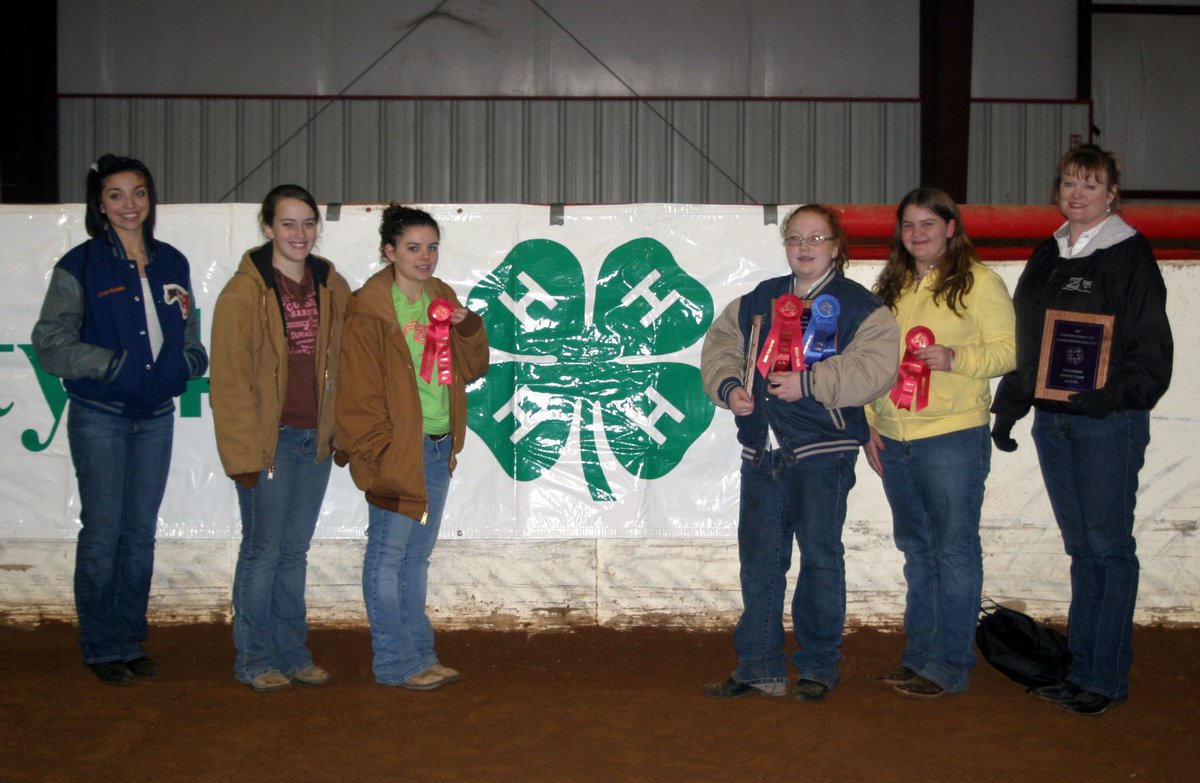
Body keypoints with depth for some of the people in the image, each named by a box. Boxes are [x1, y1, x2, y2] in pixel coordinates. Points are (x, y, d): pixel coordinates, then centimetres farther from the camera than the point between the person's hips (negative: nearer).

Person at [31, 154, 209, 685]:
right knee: (102, 531, -1)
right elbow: (50, 343, -7)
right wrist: (112, 364, -18)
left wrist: (189, 360, -3)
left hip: (156, 416, 4)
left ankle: (131, 642, 19)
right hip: (99, 417, -4)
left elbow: (188, 333, 18)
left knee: (141, 533, 9)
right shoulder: (80, 267, -5)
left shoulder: (172, 264, 9)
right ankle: (102, 649, 10)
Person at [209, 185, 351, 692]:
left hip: (315, 439, 5)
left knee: (296, 550, 13)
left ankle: (292, 654, 23)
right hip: (268, 440, -5)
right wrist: (244, 452, -14)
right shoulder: (244, 292, -10)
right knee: (263, 550, 2)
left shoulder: (332, 288, 7)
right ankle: (255, 658, 15)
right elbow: (230, 379, -11)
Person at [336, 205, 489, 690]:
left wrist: (468, 328, -3)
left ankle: (420, 654, 25)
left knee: (418, 555, 16)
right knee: (388, 555, 0)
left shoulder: (441, 300, 11)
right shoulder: (369, 310, -11)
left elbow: (471, 369, 14)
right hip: (397, 450, -8)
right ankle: (396, 663, 9)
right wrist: (379, 450, -16)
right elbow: (359, 389, -13)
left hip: (439, 446, 8)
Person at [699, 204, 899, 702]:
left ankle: (818, 667, 17)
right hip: (761, 450, 5)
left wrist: (808, 383, -19)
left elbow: (875, 367, -15)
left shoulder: (858, 306, -2)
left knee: (820, 557, 4)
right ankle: (758, 668, 17)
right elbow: (720, 345, 18)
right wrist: (728, 387, -2)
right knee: (759, 558, 8)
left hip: (823, 452, -5)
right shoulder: (759, 300, 14)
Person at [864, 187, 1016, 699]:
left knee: (954, 550, -2)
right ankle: (918, 656, 22)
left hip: (953, 439, -6)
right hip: (894, 440, 6)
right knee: (917, 550, 14)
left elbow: (1009, 349, -7)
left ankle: (948, 666, 5)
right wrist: (869, 425, 11)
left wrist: (955, 358, -22)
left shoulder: (978, 281, -3)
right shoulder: (891, 286, 15)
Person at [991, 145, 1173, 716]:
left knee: (1108, 546, 0)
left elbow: (1151, 345, -11)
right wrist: (1008, 409, 16)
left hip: (1107, 423, -6)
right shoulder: (1047, 257, 14)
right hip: (1052, 421, 6)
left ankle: (1106, 679, 7)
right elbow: (1023, 342, 18)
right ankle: (1079, 669, 20)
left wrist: (1116, 397, -26)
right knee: (1081, 549, 12)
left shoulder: (1128, 255, -6)